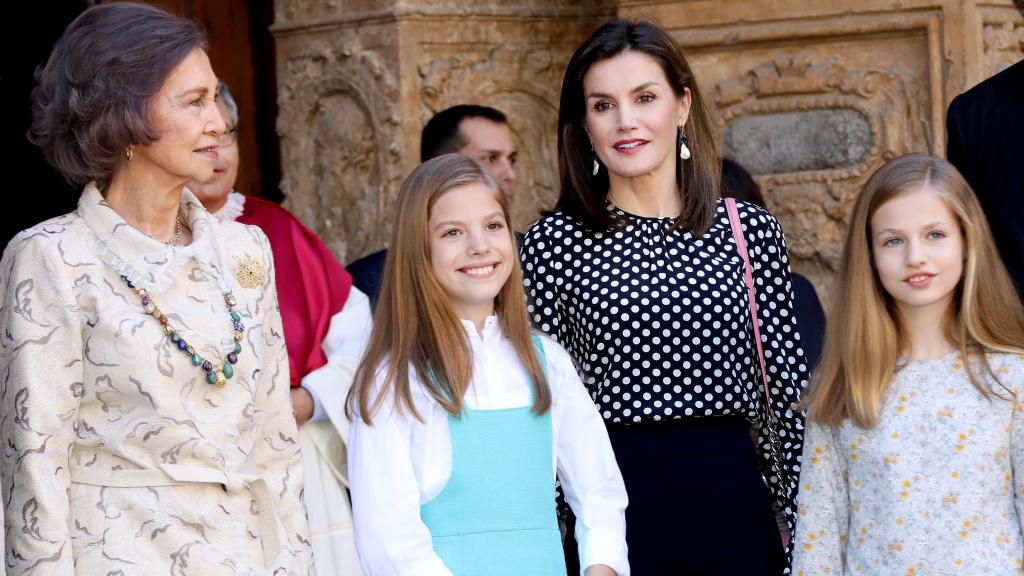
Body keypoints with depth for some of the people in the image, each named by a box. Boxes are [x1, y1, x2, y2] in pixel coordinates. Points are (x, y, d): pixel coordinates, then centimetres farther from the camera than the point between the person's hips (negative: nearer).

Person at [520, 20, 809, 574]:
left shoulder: (750, 229, 3)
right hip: (614, 506, -2)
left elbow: (786, 385, 6)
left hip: (735, 503, 2)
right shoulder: (554, 243, -2)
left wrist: (804, 523, 4)